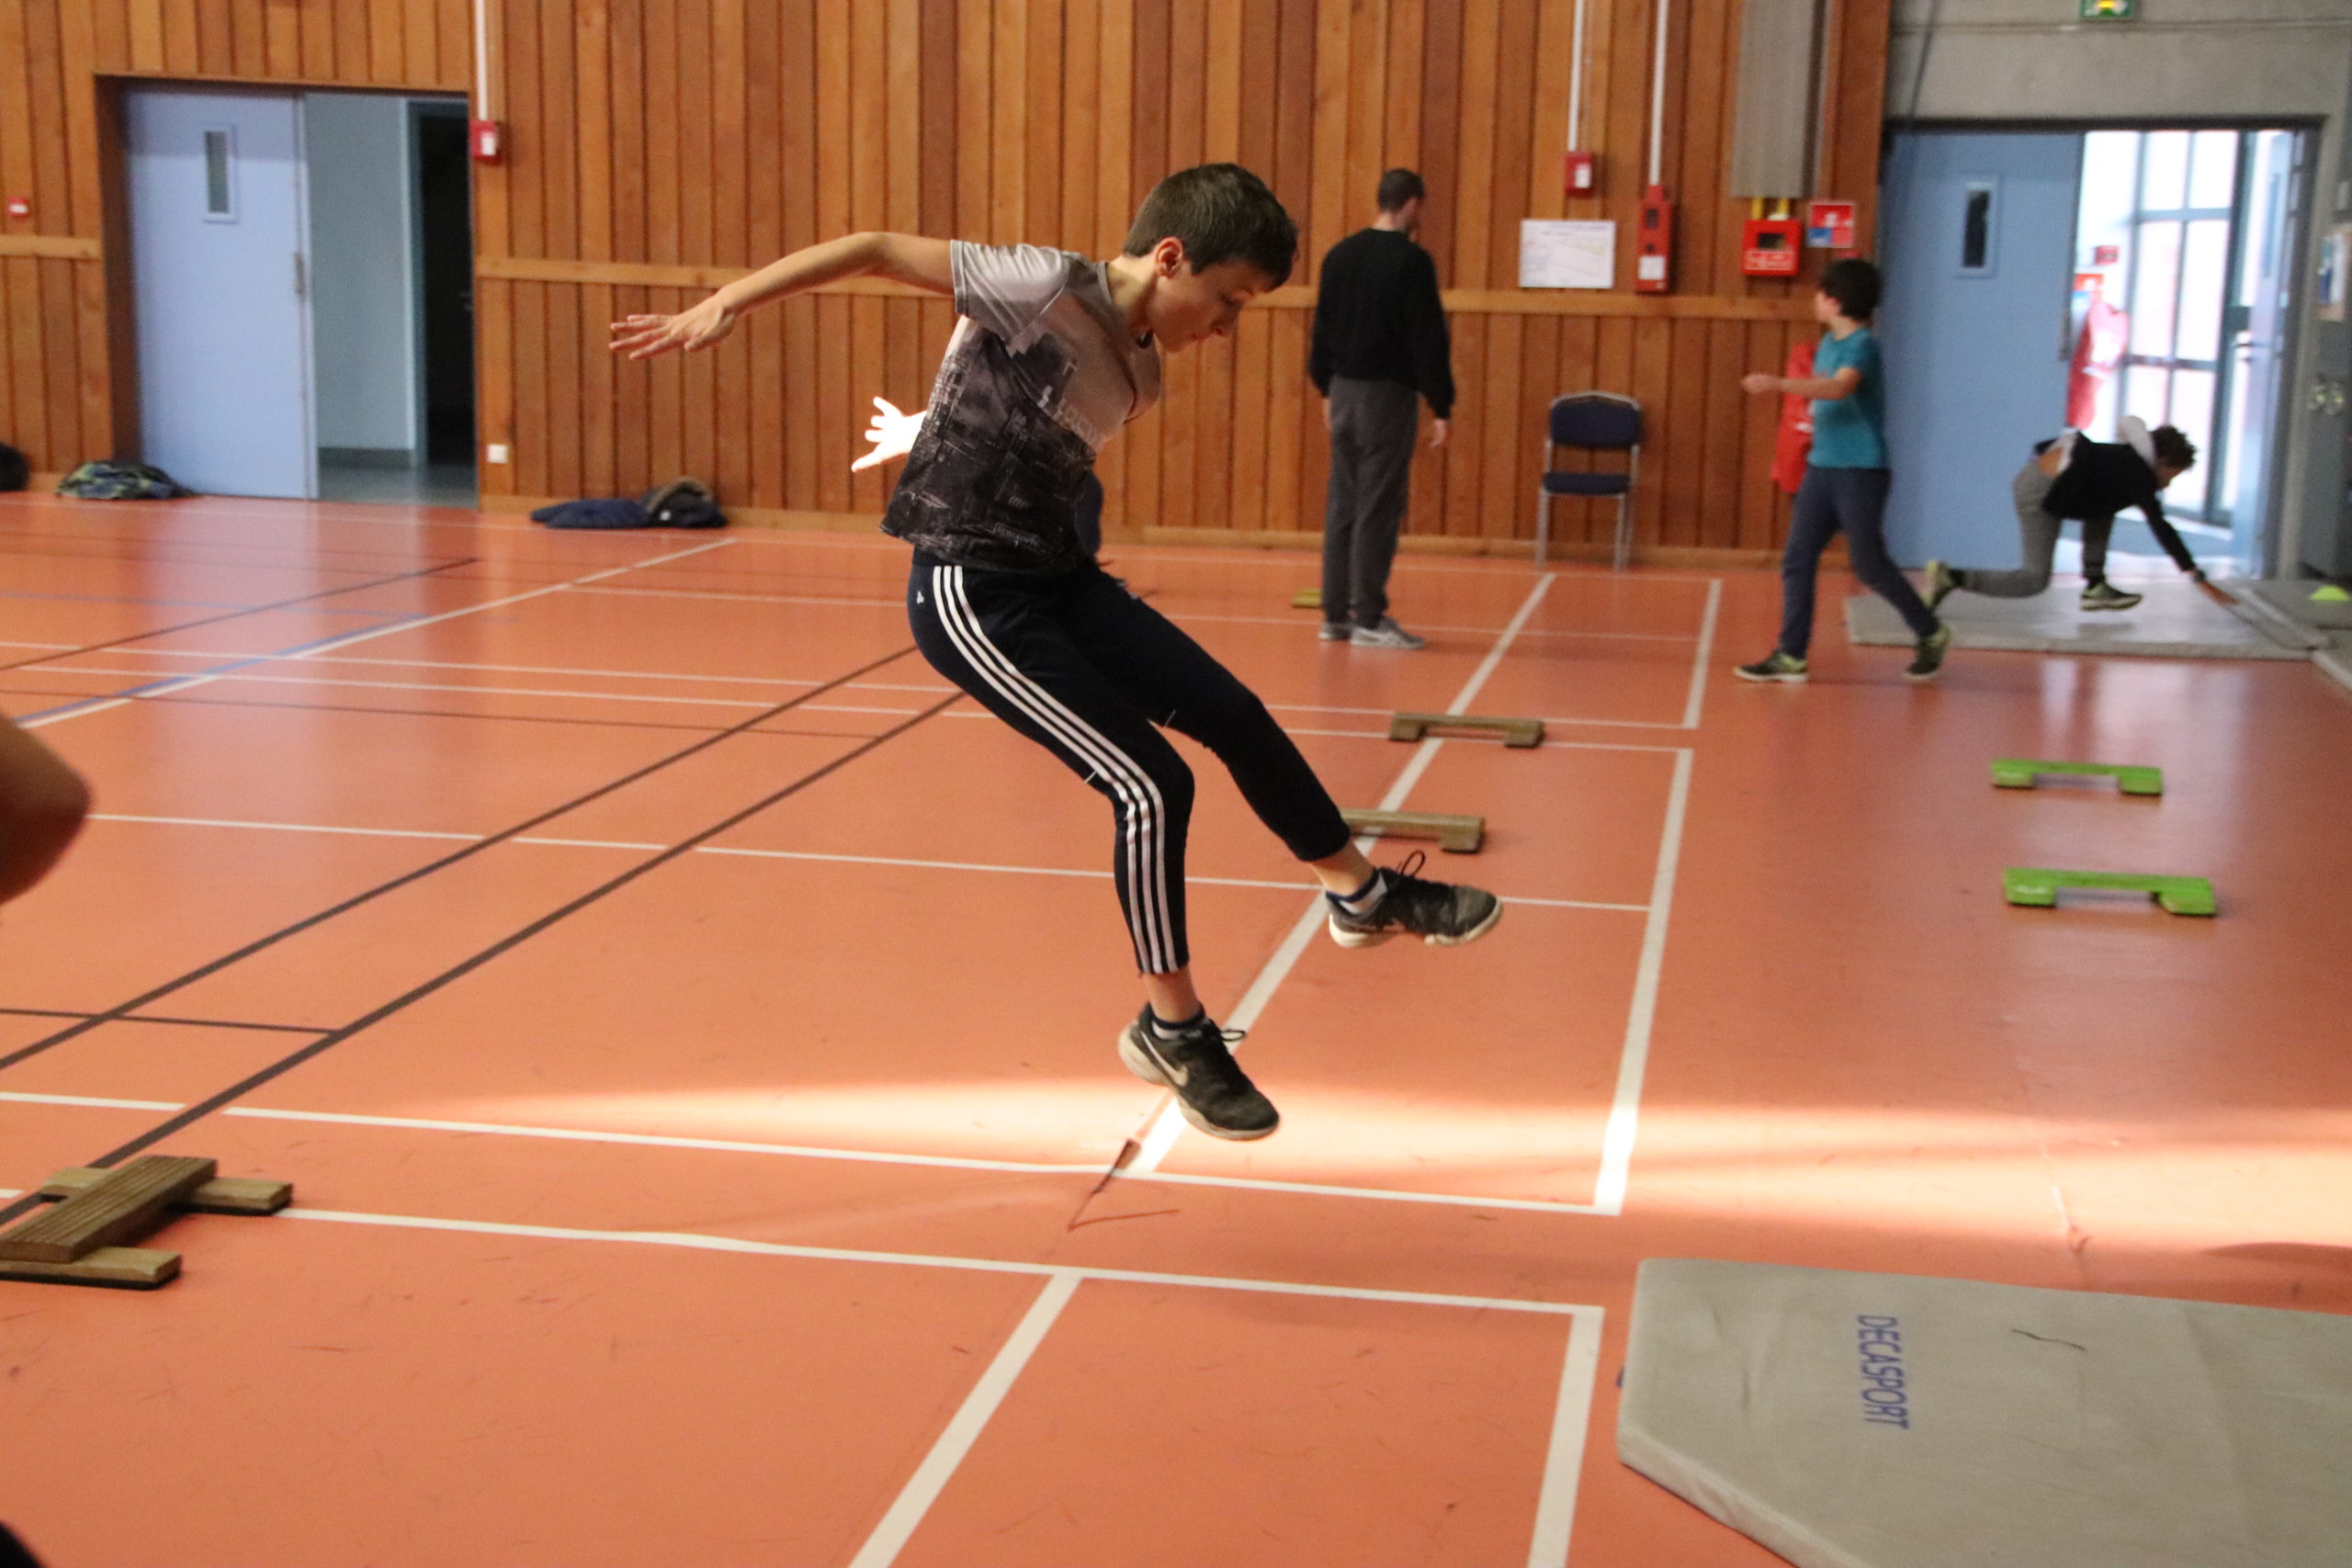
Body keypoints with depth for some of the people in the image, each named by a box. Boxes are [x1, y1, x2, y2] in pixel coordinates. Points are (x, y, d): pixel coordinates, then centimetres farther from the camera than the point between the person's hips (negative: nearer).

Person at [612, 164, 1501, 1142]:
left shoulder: (1140, 372, 7)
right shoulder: (1051, 290, -18)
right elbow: (877, 249, -18)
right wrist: (720, 309, -19)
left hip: (1058, 579, 9)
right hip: (970, 596, -9)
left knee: (1235, 716, 12)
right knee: (1151, 786, -12)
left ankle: (1366, 894, 34)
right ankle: (1172, 1032, 7)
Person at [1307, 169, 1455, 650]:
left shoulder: (1340, 255, 8)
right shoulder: (1411, 260, -12)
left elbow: (1322, 327, 14)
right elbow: (1428, 339, -13)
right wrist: (1441, 406, -10)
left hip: (1344, 391, 7)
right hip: (1388, 394, -7)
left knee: (1342, 502, 11)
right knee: (1379, 507, -3)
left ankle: (1335, 614, 14)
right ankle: (1369, 620, 0)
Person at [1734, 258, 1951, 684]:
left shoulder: (1861, 345, -15)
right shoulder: (1828, 342, 11)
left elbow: (1840, 387, -36)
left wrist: (1780, 384, -46)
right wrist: (1819, 418, 11)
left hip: (1861, 470, -8)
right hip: (1822, 467, 8)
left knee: (1869, 565, -1)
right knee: (1796, 560, 0)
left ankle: (1931, 633, 19)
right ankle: (1791, 656, 2)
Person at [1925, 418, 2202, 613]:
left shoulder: (2128, 459, 18)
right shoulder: (2140, 478, -7)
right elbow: (2159, 526, -15)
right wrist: (2190, 568, -15)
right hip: (2041, 491, -10)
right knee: (2035, 581, -5)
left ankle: (2095, 586, 19)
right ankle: (1951, 578, -11)